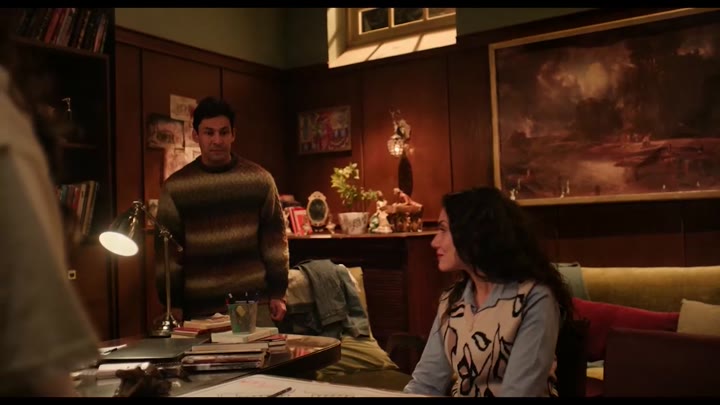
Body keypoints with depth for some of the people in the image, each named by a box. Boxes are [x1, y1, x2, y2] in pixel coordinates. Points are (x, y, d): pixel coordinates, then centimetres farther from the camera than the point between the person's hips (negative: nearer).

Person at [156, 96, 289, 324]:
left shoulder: (259, 179, 2)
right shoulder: (175, 187, 0)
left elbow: (274, 238, 4)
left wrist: (278, 293, 2)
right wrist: (171, 305, -1)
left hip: (255, 302, 1)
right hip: (200, 308, 0)